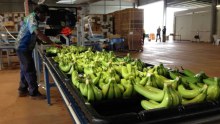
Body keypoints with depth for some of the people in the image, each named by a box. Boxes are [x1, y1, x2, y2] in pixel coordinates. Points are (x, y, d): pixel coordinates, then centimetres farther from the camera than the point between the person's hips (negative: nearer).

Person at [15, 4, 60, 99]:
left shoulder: (32, 17, 12)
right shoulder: (32, 18, -20)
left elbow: (36, 34, 15)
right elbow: (38, 33, -35)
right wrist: (52, 43, -37)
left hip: (24, 47, 10)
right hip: (23, 48, -10)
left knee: (25, 70, 17)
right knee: (30, 70, -4)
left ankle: (23, 90, 28)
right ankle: (34, 93, 5)